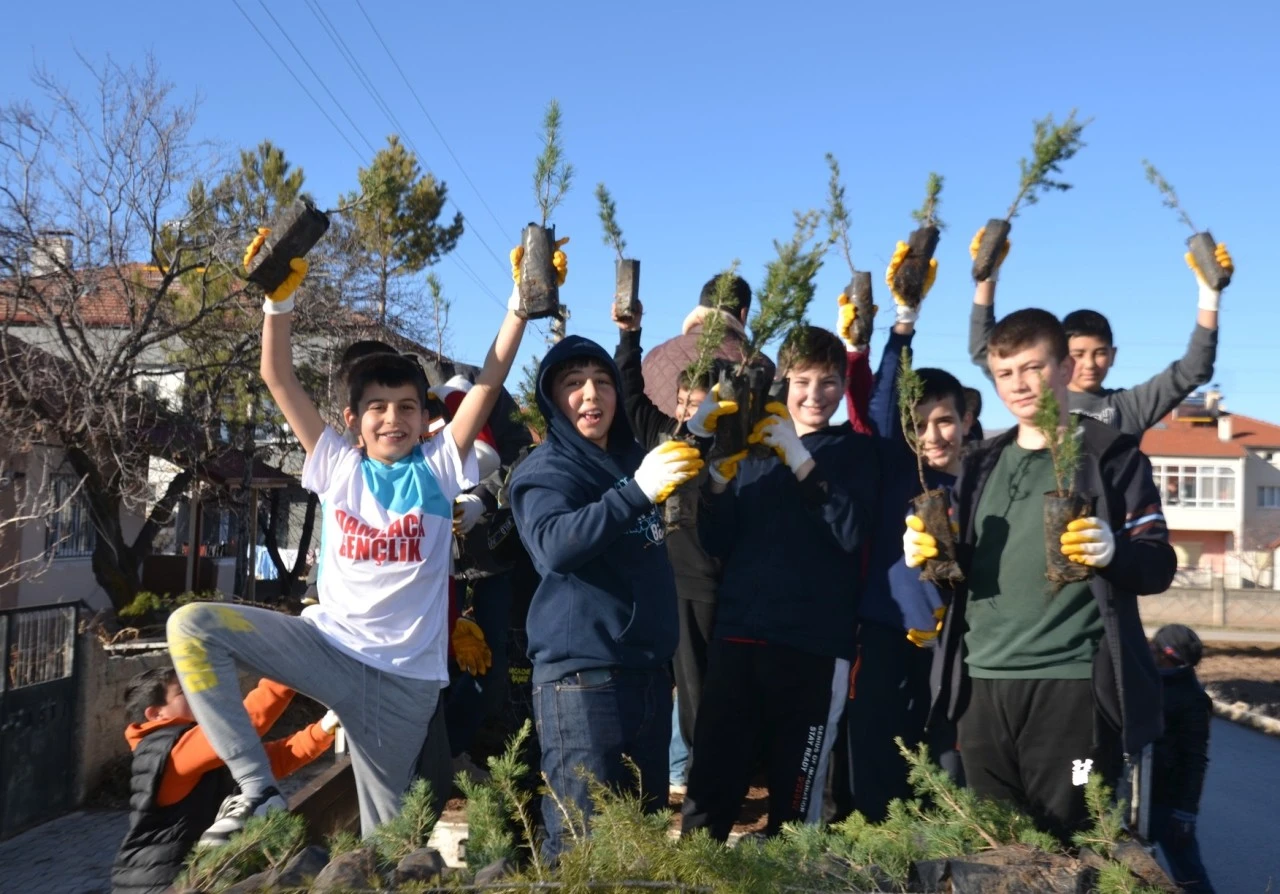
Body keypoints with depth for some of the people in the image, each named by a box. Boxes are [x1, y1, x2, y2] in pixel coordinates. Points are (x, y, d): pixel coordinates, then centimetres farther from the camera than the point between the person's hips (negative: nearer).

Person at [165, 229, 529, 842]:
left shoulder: (437, 468, 2)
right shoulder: (337, 466, 5)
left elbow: (489, 381, -7)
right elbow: (279, 380, -2)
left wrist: (521, 303, -16)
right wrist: (280, 299, -15)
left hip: (406, 677, -1)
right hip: (329, 647, 1)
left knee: (384, 832, 4)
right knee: (192, 626, -19)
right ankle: (259, 792, -18)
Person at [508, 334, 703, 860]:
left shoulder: (635, 457, 15)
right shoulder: (545, 469, -5)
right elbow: (555, 545, -26)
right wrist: (637, 490, -34)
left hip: (649, 668, 7)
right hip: (583, 675, -7)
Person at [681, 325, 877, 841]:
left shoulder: (856, 451, 9)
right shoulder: (753, 442, 15)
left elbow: (850, 533, -10)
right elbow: (717, 543, 7)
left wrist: (801, 460, -17)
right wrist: (719, 475, -9)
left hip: (815, 644, -2)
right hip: (738, 634, 2)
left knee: (796, 798, 0)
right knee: (709, 785, 0)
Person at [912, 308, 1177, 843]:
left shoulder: (1112, 454, 2)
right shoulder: (981, 464, 16)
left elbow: (1159, 566, -3)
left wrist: (1113, 552, -25)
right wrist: (928, 554, -3)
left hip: (1073, 682, -4)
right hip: (983, 682, 5)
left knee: (1067, 844, -2)